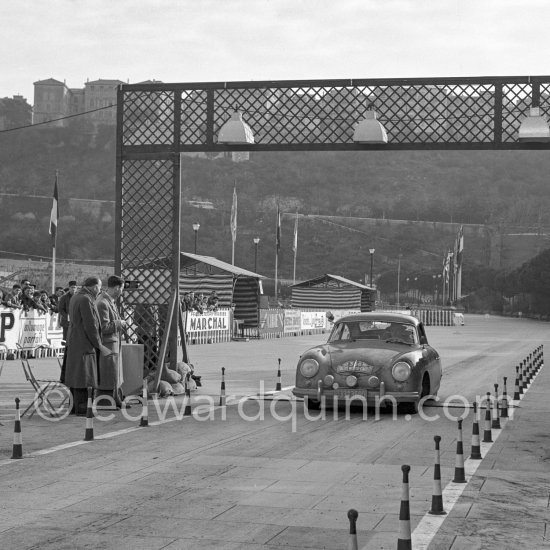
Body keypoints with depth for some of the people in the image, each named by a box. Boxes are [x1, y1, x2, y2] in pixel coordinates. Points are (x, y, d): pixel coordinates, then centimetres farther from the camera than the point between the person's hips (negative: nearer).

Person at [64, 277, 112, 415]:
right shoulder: (86, 300, -18)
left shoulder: (75, 297, 14)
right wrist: (99, 345, -11)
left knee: (75, 376, 12)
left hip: (74, 343, 10)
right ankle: (81, 408, -6)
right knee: (83, 376, -7)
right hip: (84, 345, -10)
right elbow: (90, 326, -20)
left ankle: (74, 406, 17)